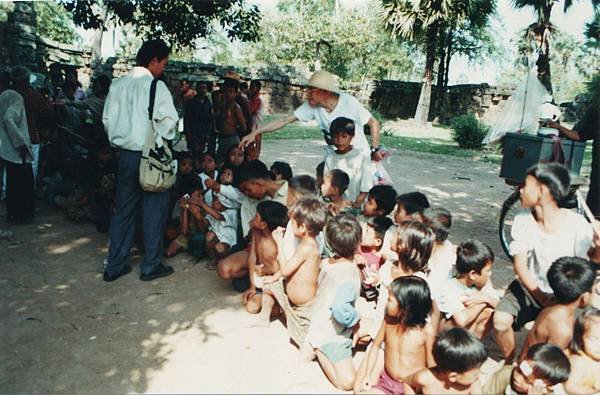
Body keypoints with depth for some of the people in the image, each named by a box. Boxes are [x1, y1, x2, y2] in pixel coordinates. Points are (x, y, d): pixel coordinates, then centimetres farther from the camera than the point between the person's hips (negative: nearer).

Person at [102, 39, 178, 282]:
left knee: (123, 209, 14)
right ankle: (151, 266, 14)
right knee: (154, 211, 6)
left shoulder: (117, 85, 6)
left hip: (126, 154, 6)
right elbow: (169, 119, -18)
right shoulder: (156, 86, -12)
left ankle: (114, 266, 21)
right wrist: (163, 138, 1)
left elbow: (107, 119, 8)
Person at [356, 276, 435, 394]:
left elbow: (432, 365, -8)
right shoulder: (388, 320, -7)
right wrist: (368, 375, 2)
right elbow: (376, 346, 8)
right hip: (386, 381, 4)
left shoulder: (426, 330, -19)